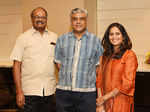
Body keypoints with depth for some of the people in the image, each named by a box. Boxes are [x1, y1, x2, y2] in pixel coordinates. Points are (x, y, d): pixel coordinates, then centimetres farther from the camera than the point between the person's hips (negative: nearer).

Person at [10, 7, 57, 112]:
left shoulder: (54, 37, 8)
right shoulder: (23, 38, -1)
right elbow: (16, 65, -3)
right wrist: (19, 91, -10)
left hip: (50, 91, 3)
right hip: (30, 91, -3)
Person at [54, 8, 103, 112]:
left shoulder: (95, 40, 4)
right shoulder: (62, 39, 9)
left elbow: (98, 66, 7)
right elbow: (59, 63, 11)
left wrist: (87, 79, 4)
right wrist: (68, 76, 2)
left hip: (86, 92, -1)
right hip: (63, 91, 2)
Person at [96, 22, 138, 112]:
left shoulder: (129, 55, -8)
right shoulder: (105, 56, 8)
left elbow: (127, 83, -13)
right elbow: (99, 80, 5)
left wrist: (105, 97, -10)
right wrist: (100, 104, -6)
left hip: (121, 104, -4)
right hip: (105, 103, 4)